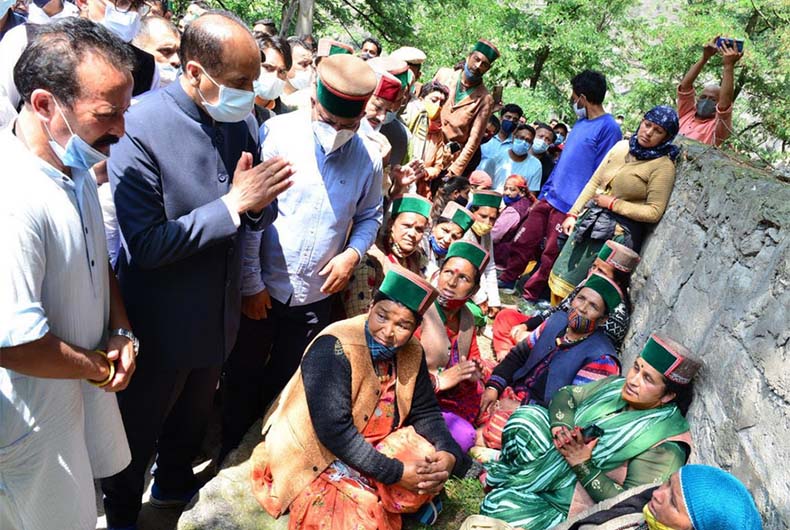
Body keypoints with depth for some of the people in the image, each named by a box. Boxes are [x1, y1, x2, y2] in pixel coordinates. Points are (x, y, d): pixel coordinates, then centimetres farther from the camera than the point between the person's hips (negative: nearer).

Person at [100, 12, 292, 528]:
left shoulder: (242, 120, -6)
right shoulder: (139, 128, -25)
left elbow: (261, 215, 0)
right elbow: (146, 244, -27)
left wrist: (259, 200, -23)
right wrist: (233, 203, -30)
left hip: (220, 311, 6)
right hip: (161, 324, -6)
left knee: (194, 413, 29)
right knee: (138, 427, 20)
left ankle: (174, 483, 57)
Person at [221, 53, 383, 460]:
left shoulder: (368, 157, -3)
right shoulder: (277, 133, -13)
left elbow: (369, 216, 12)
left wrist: (352, 254, -9)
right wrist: (251, 282, -12)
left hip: (317, 293, 3)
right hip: (261, 287, -2)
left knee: (285, 380, 19)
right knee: (243, 376, 15)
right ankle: (232, 453, 38)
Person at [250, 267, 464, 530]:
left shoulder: (411, 353, -5)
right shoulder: (333, 348, -27)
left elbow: (425, 412, 2)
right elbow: (333, 429, -32)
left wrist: (449, 454, -18)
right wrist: (395, 472, -30)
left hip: (372, 448, 7)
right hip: (313, 457, -7)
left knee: (432, 466, -12)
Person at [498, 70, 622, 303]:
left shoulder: (609, 129, -13)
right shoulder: (581, 122, 13)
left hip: (570, 207, -7)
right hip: (549, 197, 8)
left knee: (550, 257, 5)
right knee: (522, 242, 11)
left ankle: (529, 297, 18)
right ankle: (505, 282, 25)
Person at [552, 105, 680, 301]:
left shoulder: (663, 166, -11)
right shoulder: (622, 146, 6)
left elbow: (654, 212, -14)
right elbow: (594, 182, 10)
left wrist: (613, 204, -14)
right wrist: (573, 214, 7)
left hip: (618, 233, -6)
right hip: (589, 221, 6)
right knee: (560, 278, 10)